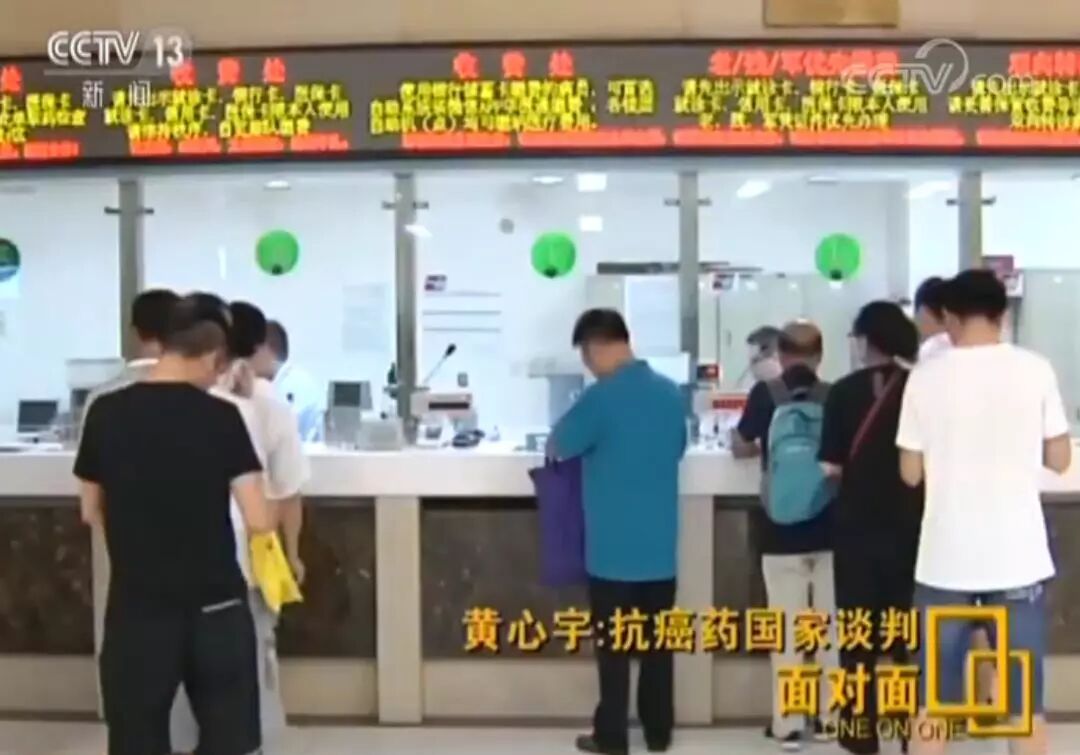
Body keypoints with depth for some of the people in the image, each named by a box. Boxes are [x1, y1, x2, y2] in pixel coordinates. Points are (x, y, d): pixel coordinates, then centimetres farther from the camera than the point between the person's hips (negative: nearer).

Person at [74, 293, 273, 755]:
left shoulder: (106, 413, -4)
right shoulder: (220, 416, -10)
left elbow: (92, 513, 7)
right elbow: (258, 521, -11)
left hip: (137, 608, 2)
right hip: (216, 606, -1)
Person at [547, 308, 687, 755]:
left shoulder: (602, 397, -16)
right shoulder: (671, 393, 4)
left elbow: (557, 448, -5)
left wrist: (594, 445, 16)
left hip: (614, 548, -5)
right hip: (660, 545, 5)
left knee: (613, 643, 5)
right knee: (658, 640, 13)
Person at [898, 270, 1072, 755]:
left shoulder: (925, 377, -4)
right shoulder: (1035, 370, -4)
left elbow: (911, 473, -1)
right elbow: (1060, 459, 3)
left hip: (946, 558, 0)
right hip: (1018, 557, 0)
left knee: (933, 697, 11)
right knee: (1024, 699, 11)